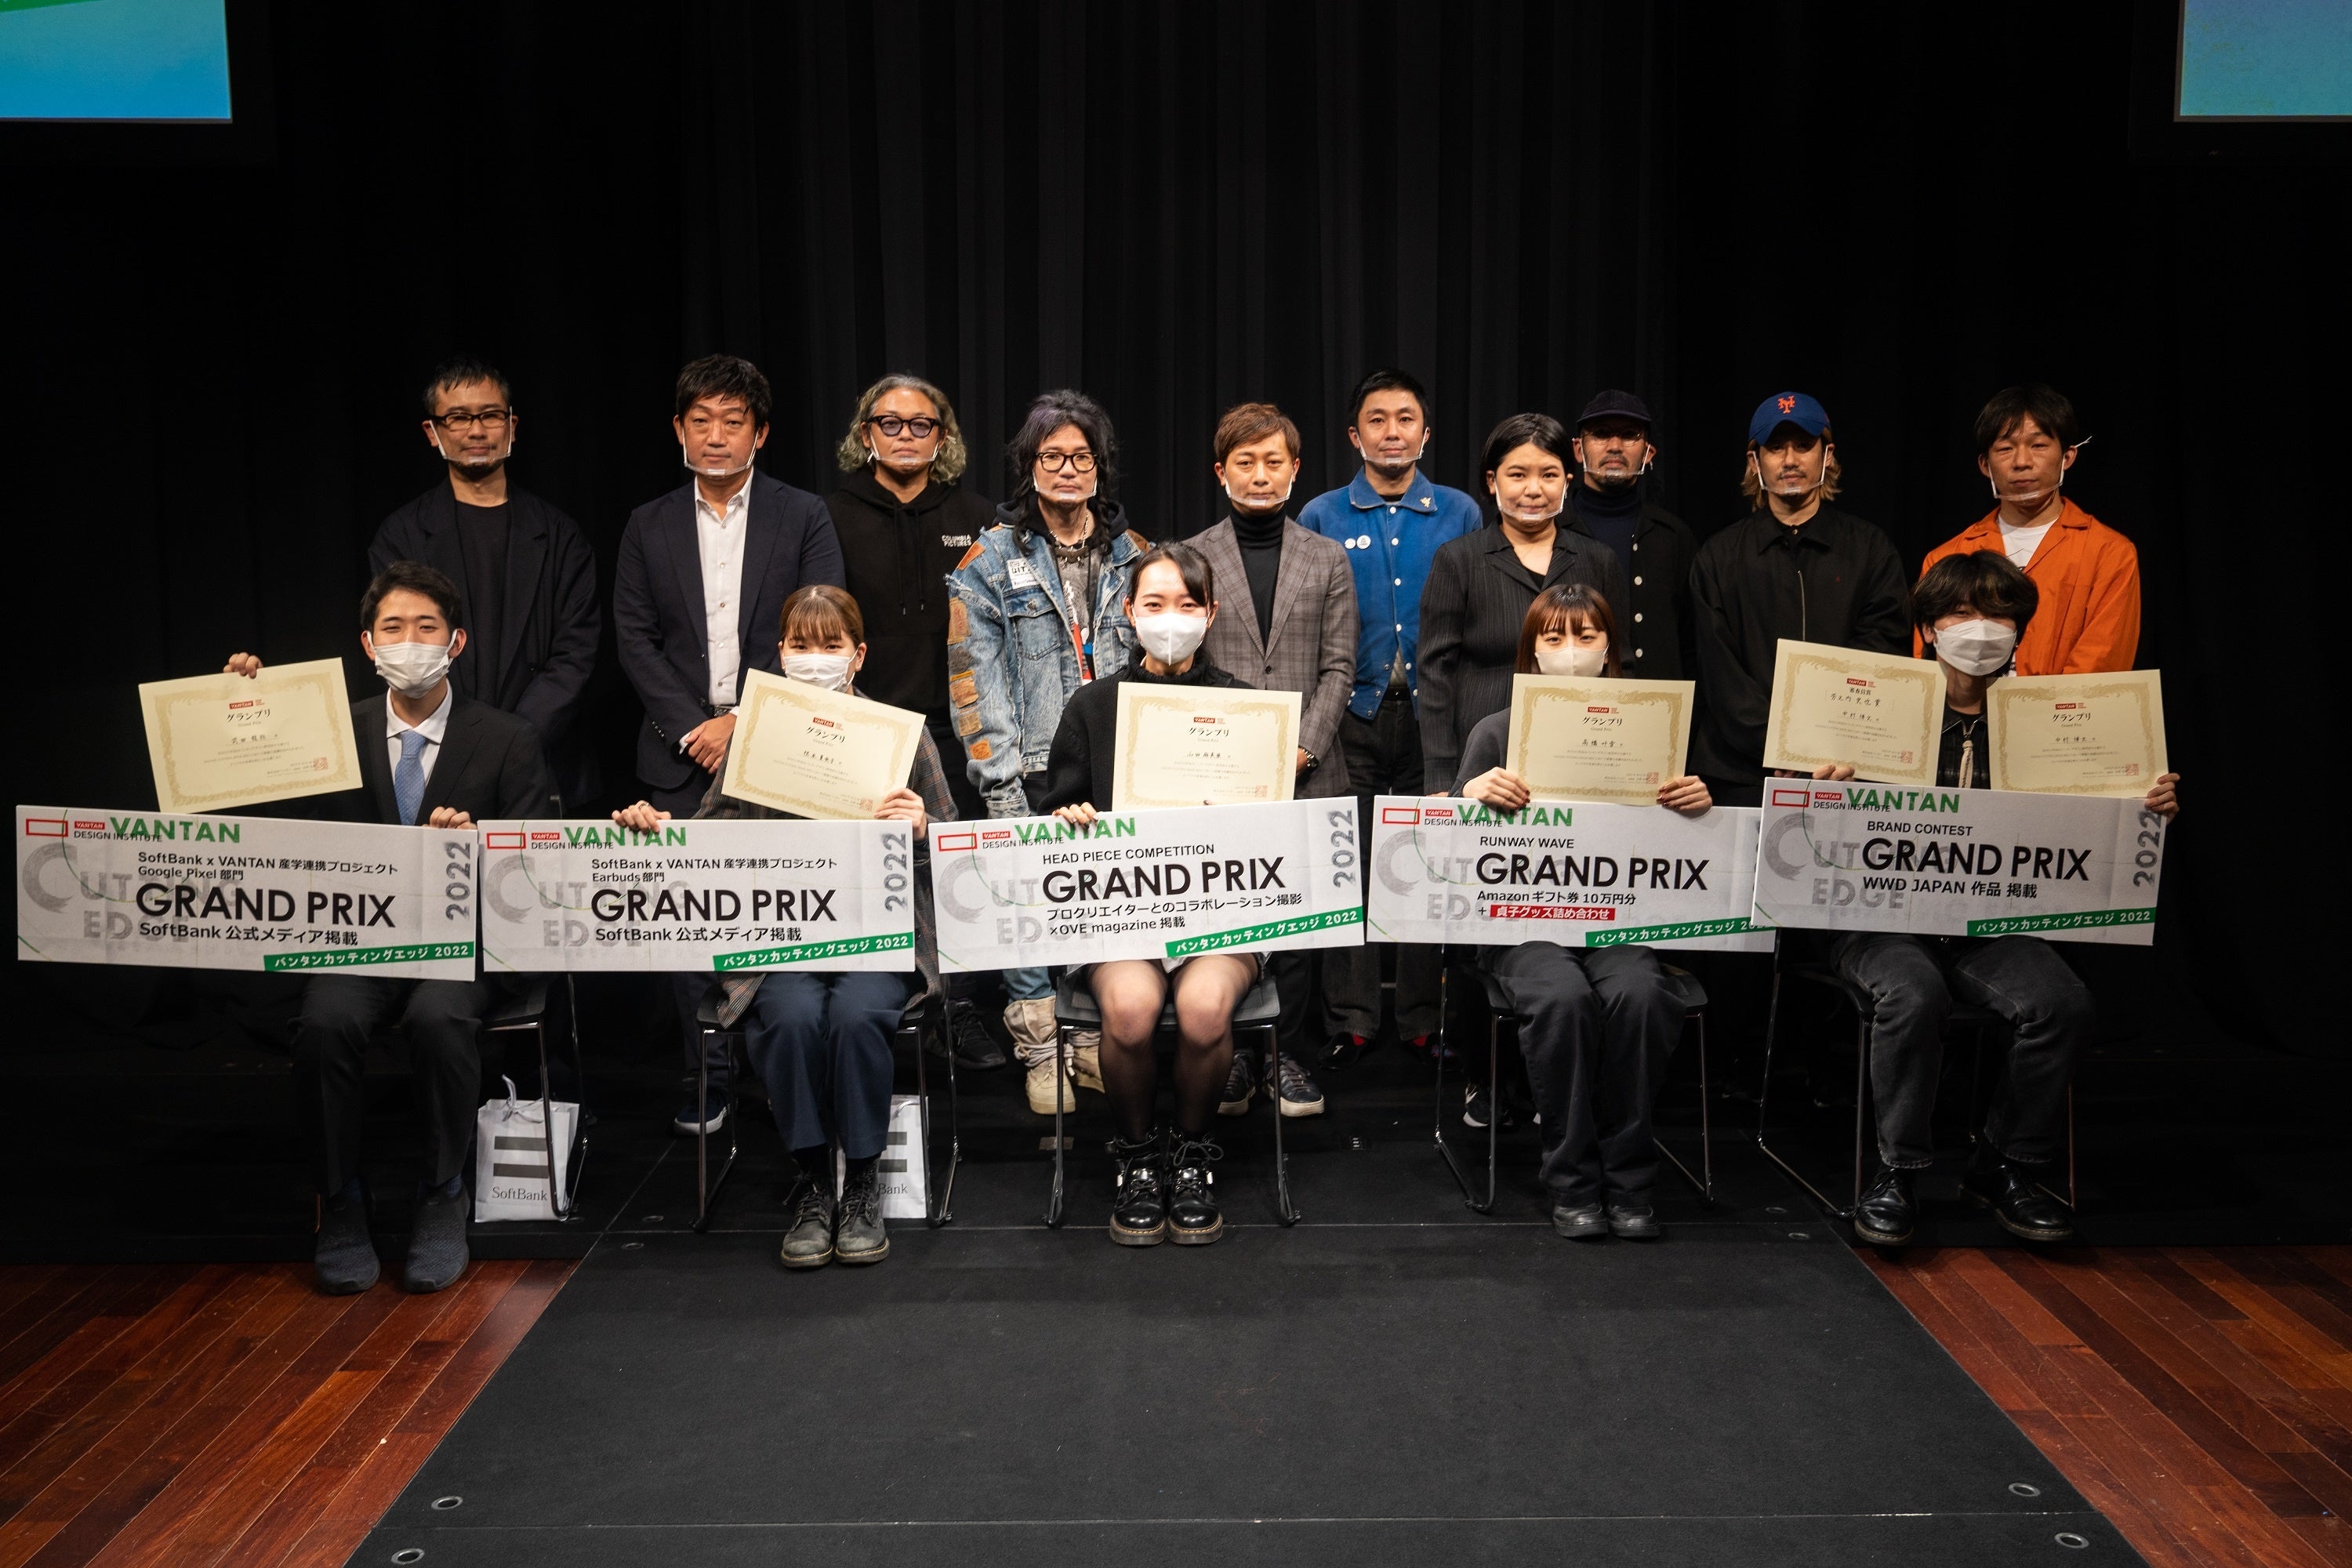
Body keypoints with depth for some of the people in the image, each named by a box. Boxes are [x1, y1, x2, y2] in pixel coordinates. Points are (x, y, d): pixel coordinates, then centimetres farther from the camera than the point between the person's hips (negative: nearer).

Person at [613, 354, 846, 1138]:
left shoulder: (803, 517, 4)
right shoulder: (649, 527, 12)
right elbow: (634, 639, 7)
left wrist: (744, 721, -11)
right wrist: (692, 726, -7)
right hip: (682, 754, 2)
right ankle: (709, 1081, 12)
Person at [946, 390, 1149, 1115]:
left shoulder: (1131, 555, 12)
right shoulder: (991, 560, 2)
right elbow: (976, 676, -3)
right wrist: (1000, 782, -10)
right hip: (1034, 770, -3)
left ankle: (1095, 1041, 19)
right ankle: (1040, 1051, 11)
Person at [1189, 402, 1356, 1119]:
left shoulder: (1328, 561, 11)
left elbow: (1338, 668, 5)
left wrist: (1303, 747, -7)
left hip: (1307, 774, 1)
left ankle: (1287, 1056, 14)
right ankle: (1231, 1057, 12)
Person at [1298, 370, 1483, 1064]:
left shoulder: (1460, 514, 8)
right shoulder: (1322, 517, 6)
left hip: (1434, 715, 1)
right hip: (1353, 715, 0)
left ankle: (1425, 1018, 15)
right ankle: (1349, 1020, 10)